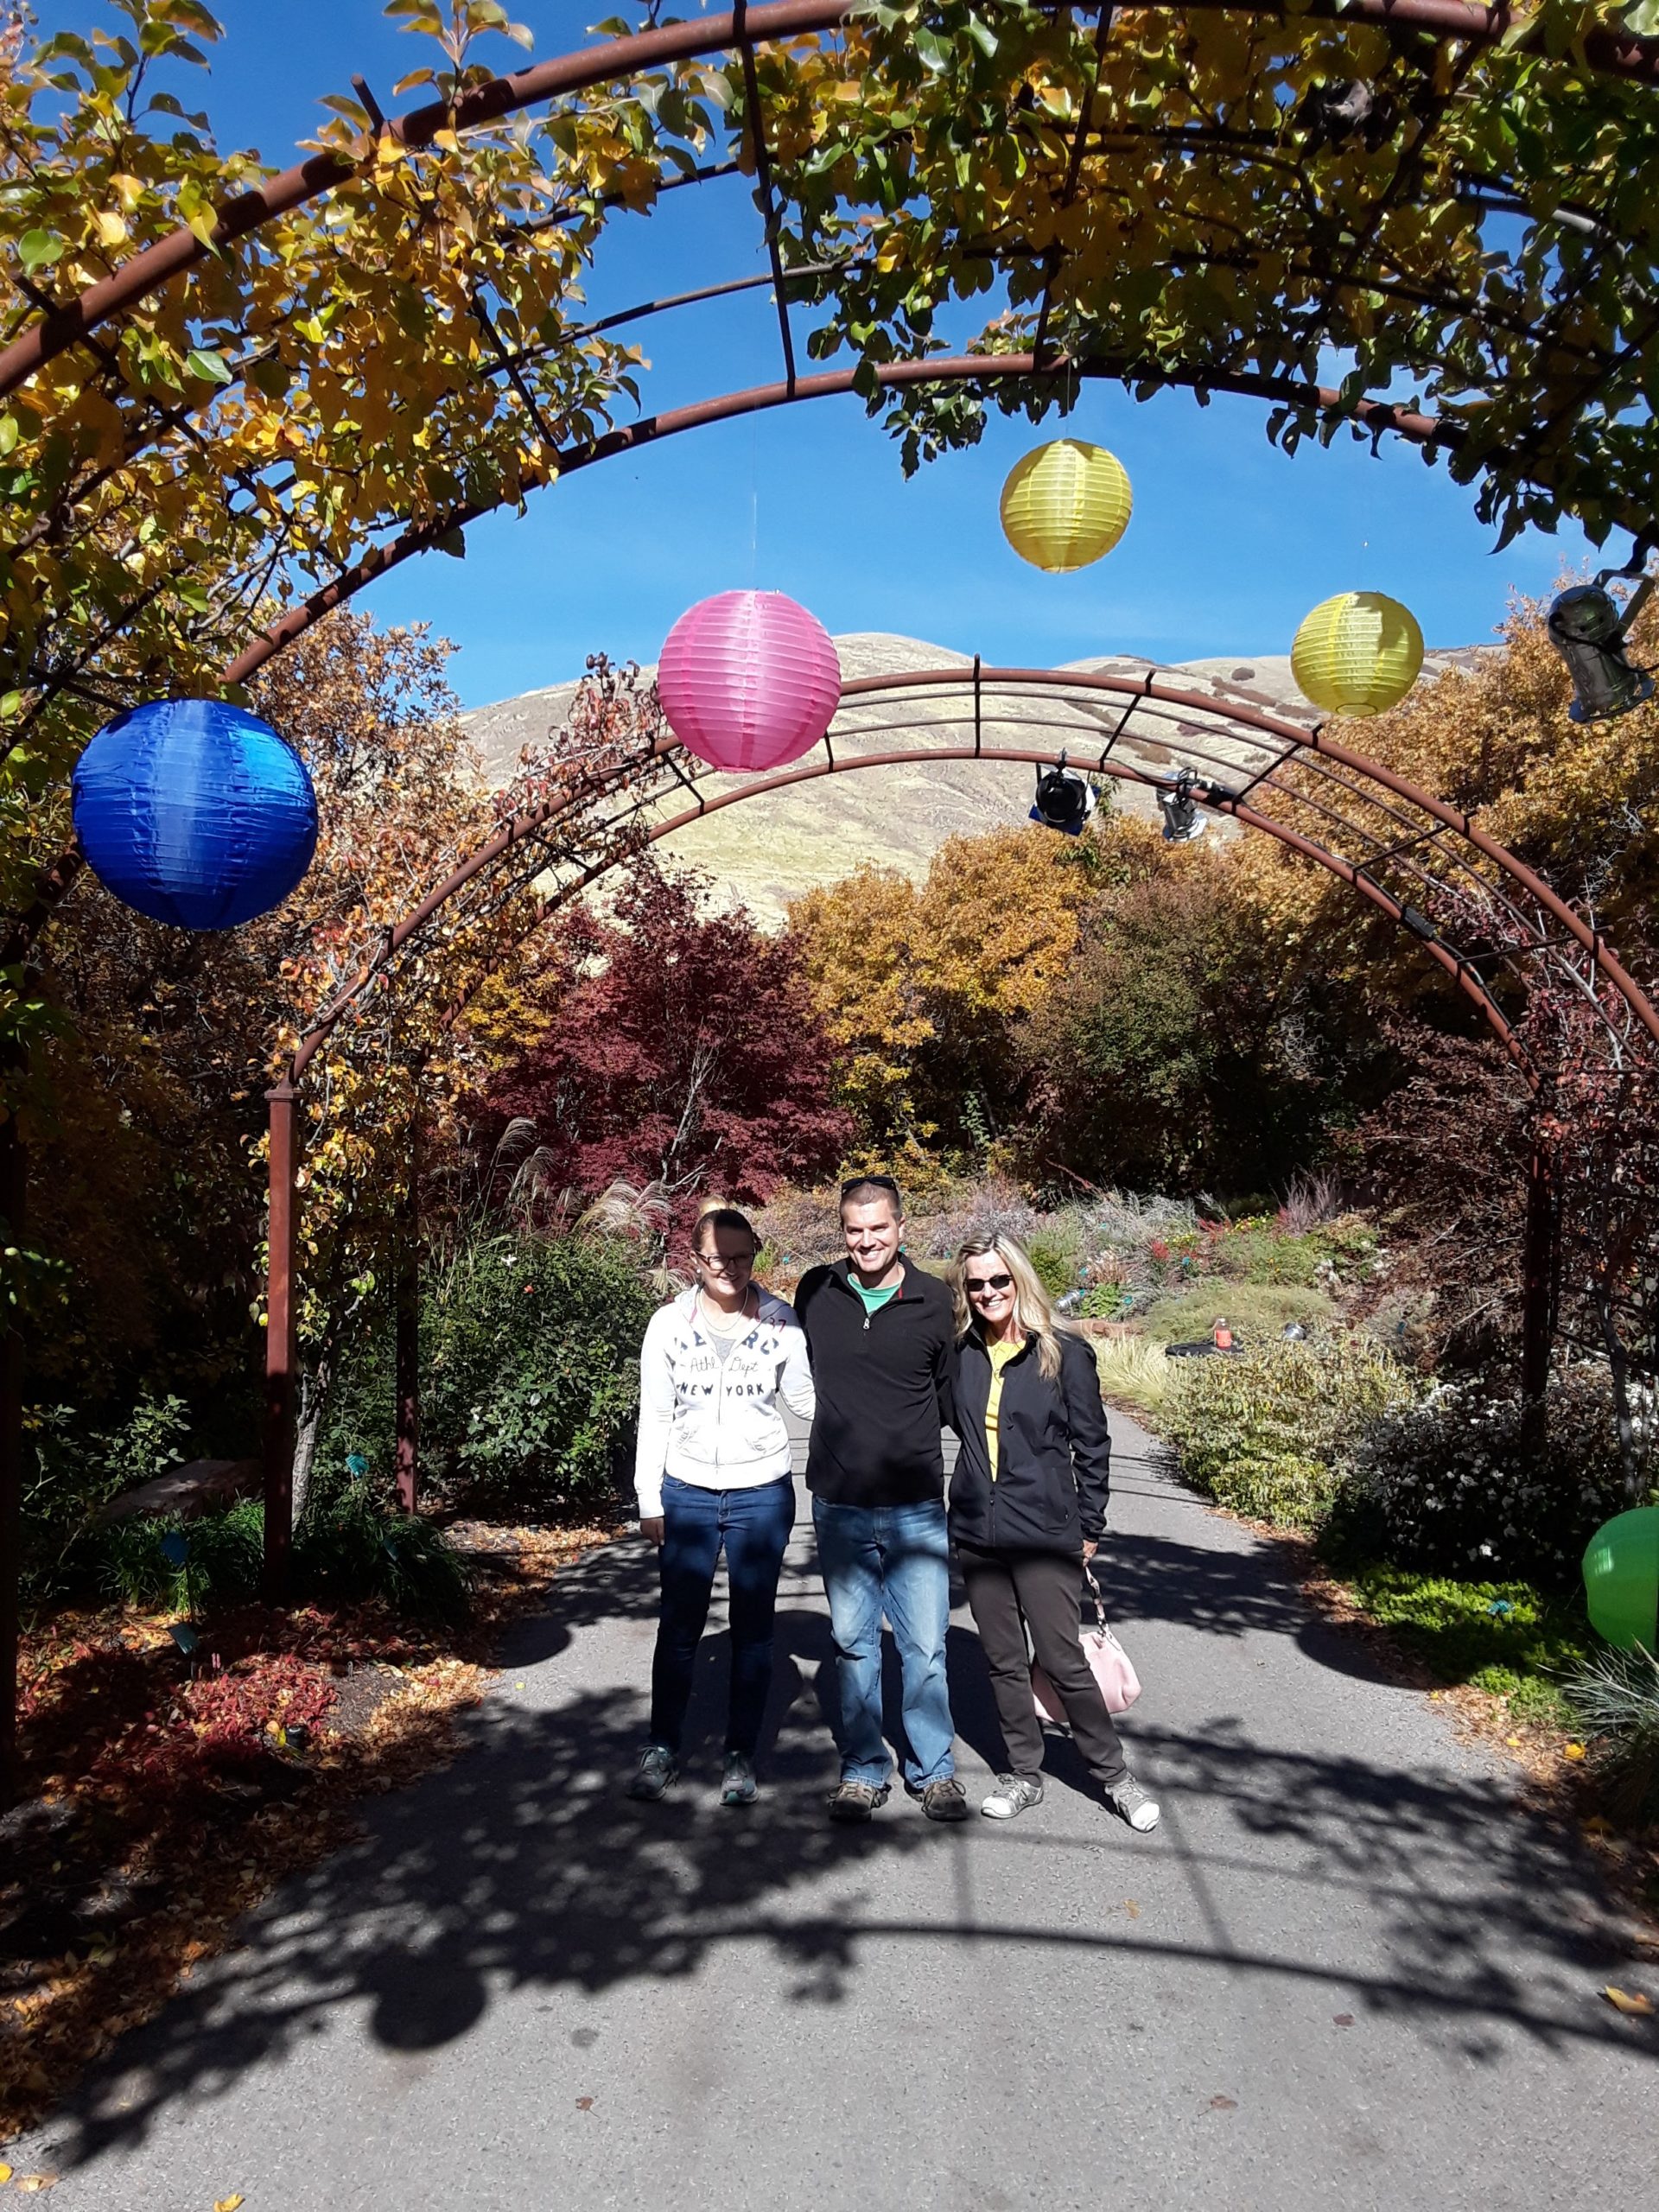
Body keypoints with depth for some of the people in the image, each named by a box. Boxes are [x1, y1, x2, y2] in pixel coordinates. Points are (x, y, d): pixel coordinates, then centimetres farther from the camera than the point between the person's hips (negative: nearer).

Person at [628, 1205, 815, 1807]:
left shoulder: (781, 1321, -6)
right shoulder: (668, 1325, -5)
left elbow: (804, 1398, 3)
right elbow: (654, 1417, 0)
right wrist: (649, 1499, -1)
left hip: (762, 1493, 0)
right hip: (687, 1493, 0)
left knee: (752, 1626, 10)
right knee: (679, 1623, 9)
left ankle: (741, 1755, 24)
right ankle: (662, 1749, 25)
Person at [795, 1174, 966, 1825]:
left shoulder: (933, 1300, -4)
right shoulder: (816, 1292, -1)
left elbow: (950, 1395, 8)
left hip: (917, 1507, -1)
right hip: (838, 1504, 1)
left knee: (924, 1647, 6)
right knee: (852, 1643, 13)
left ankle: (933, 1769, 25)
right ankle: (863, 1770, 28)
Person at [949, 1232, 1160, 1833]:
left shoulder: (1065, 1352, -8)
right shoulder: (962, 1354, 1)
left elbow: (1092, 1445, -3)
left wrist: (1089, 1528, -3)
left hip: (1045, 1534, -4)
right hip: (976, 1532, 4)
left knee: (1063, 1661, 2)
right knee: (1003, 1663, 13)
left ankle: (1114, 1774, 21)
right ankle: (1024, 1774, 29)